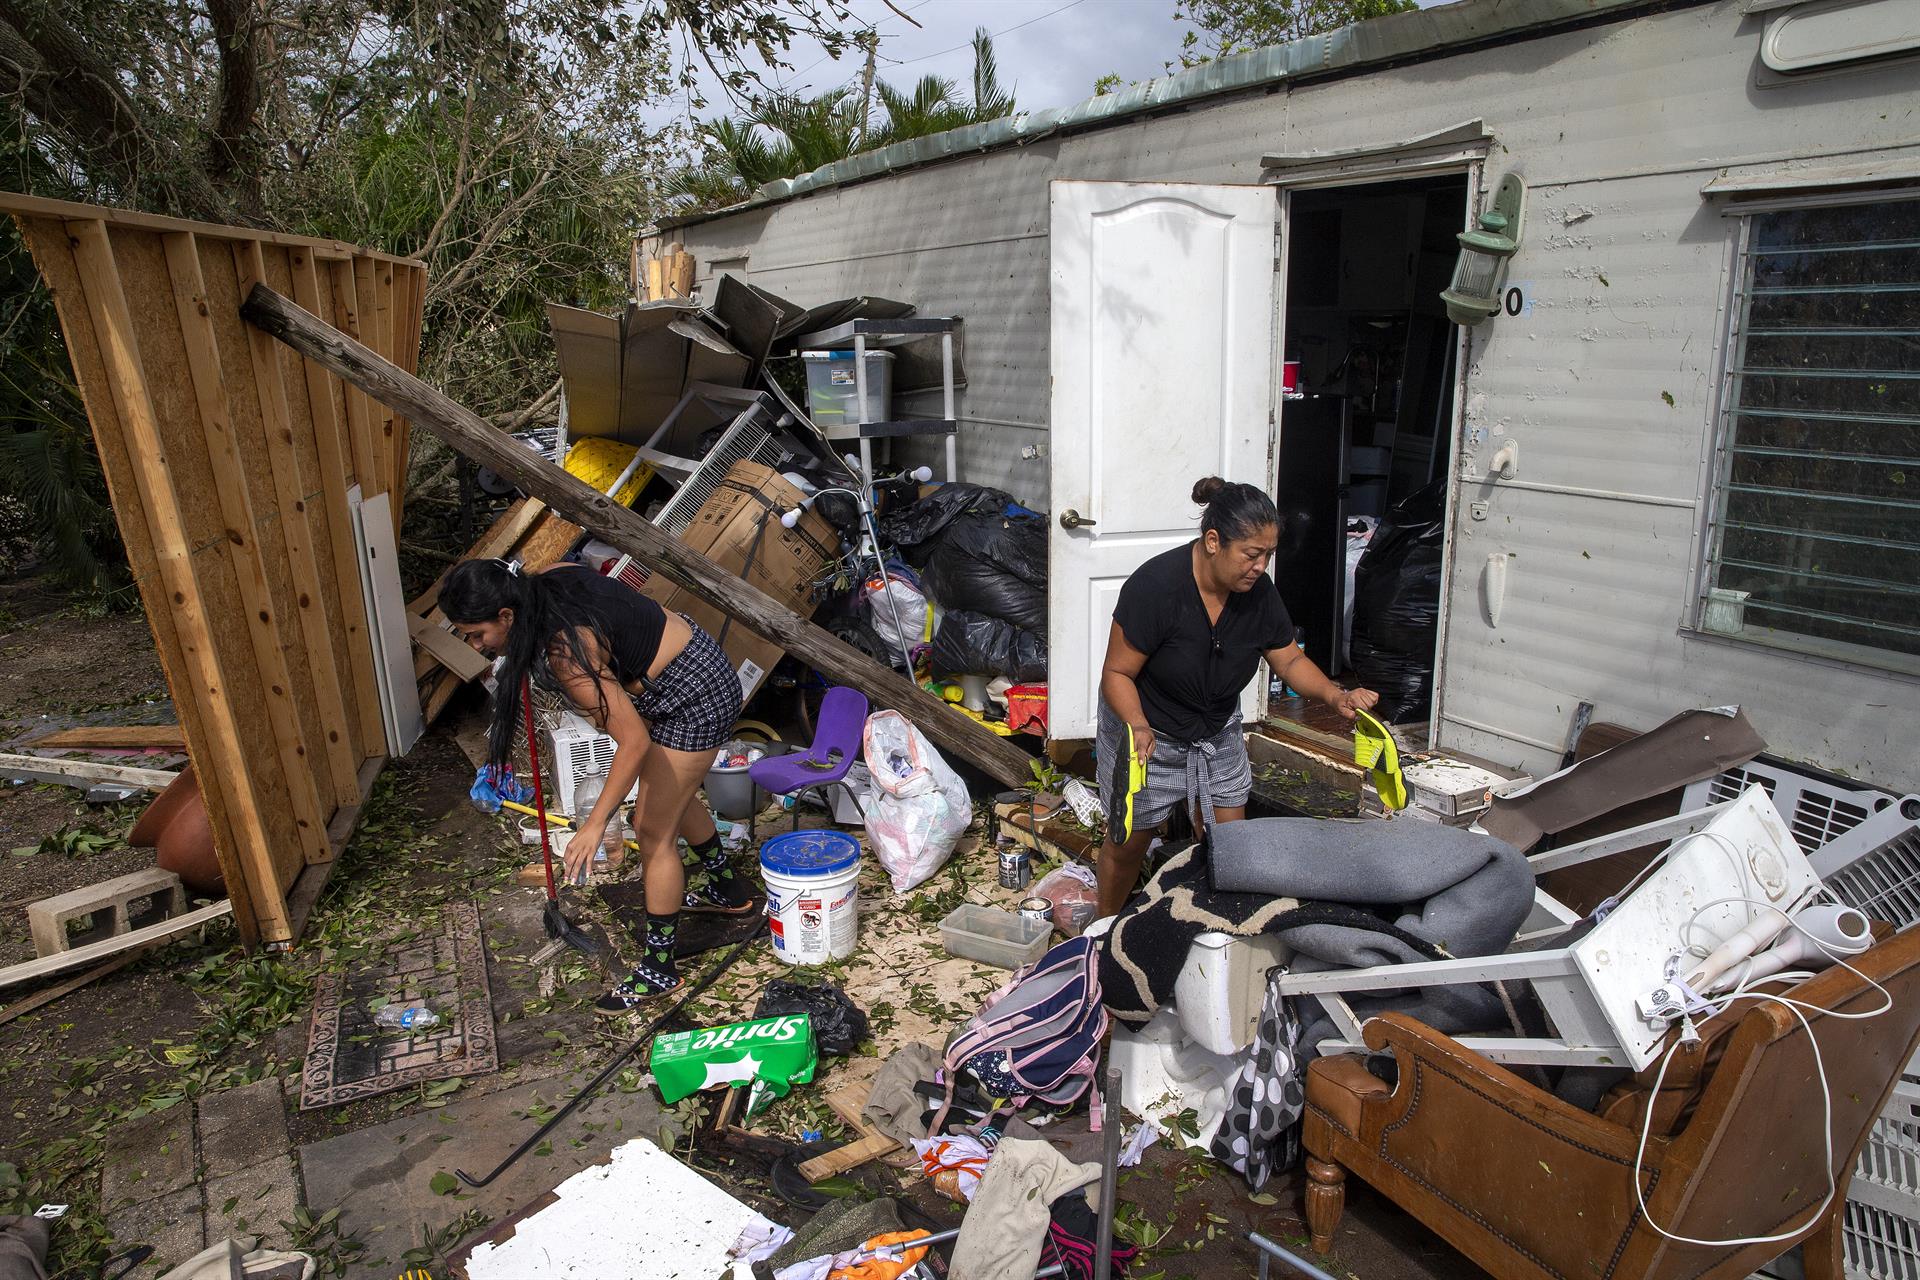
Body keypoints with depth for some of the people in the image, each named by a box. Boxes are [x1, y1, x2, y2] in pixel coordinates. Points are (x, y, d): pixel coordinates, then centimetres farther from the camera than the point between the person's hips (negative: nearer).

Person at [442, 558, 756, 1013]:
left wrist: (595, 824, -22)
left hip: (695, 701, -10)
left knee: (653, 830, 0)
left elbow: (633, 742, -28)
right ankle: (728, 890, 50)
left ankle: (658, 968, 15)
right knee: (674, 796, 28)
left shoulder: (566, 654, -31)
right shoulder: (551, 578, -8)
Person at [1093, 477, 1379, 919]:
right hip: (1145, 734, -5)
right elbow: (1117, 673, -24)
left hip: (1218, 733, 5)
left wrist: (1335, 695, -18)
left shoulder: (1258, 590, -13)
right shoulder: (1156, 585, -30)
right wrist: (1138, 728, -40)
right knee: (1128, 842, 10)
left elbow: (1290, 660, 0)